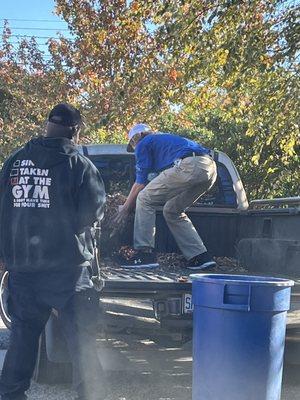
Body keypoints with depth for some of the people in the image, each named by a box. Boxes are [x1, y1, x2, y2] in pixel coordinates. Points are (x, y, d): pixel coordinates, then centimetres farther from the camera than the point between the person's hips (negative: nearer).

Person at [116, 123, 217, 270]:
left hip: (188, 166, -9)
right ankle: (200, 256, 15)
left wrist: (125, 209, 22)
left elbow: (140, 184, 11)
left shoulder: (143, 144, 15)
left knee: (144, 199, 4)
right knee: (173, 211, 22)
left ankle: (144, 253, -1)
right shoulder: (164, 138, 39)